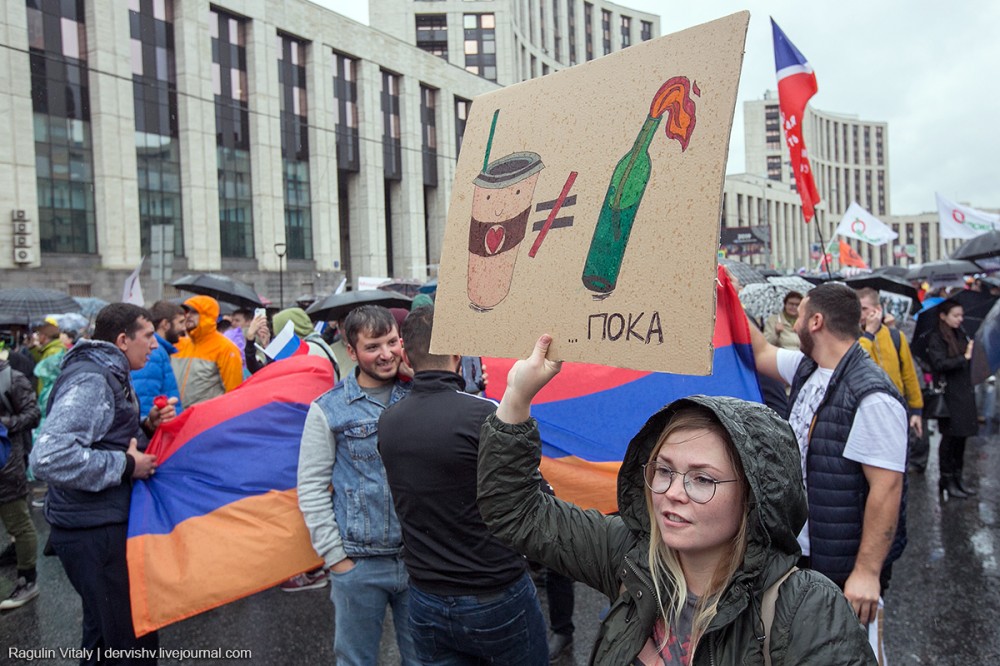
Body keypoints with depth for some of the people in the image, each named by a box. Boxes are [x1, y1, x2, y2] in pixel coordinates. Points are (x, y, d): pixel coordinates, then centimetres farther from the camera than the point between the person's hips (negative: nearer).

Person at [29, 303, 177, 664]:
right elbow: (48, 457, -33)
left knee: (105, 632, 25)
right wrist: (127, 466, -24)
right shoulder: (91, 381, -21)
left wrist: (147, 427, 2)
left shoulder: (109, 375, 13)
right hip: (93, 531, -11)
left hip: (106, 524, 11)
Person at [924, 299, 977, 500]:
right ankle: (946, 482, 8)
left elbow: (966, 368, 17)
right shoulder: (936, 338, -8)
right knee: (950, 438, -1)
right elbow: (939, 364, -17)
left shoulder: (961, 335, 13)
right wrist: (964, 358, -15)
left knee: (961, 438, 11)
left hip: (964, 394, 7)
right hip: (949, 395, -7)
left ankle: (957, 478, 21)